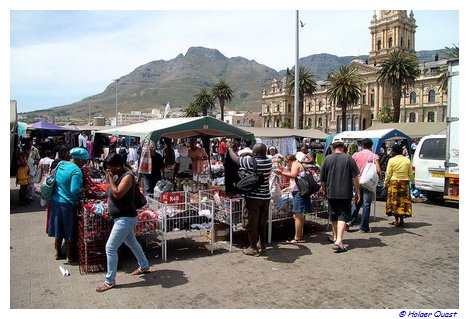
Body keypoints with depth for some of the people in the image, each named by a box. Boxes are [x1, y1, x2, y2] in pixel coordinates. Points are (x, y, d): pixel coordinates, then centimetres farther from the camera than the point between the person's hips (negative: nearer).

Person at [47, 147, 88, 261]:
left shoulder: (60, 164, 3)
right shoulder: (76, 171, -21)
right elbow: (74, 190, -26)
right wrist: (83, 190, -8)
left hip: (55, 201, 7)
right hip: (68, 204, -7)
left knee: (58, 228, 19)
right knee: (69, 231, 9)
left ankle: (58, 253, 33)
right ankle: (69, 255, 21)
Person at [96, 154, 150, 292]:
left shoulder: (128, 176, -21)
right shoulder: (117, 175, 7)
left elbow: (117, 194, -31)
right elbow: (111, 193, 18)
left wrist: (110, 177, -23)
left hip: (125, 218, -10)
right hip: (122, 217, 10)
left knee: (110, 248, -7)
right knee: (132, 242, 24)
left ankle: (109, 281, 6)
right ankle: (144, 266, 43)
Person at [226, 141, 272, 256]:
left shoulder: (251, 162, -17)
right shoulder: (268, 161, -1)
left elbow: (236, 159, -3)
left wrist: (229, 147, 12)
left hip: (253, 197, -6)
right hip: (266, 197, 7)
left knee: (251, 224, 5)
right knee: (262, 223, 19)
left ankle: (253, 249, 11)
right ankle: (262, 245, 31)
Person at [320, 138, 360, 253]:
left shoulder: (327, 159, 0)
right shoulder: (348, 158, -5)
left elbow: (322, 178, 4)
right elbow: (355, 177, -4)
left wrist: (324, 189, 20)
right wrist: (357, 192, 4)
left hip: (331, 193, 2)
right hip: (346, 193, -2)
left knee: (333, 216, 17)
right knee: (343, 216, -2)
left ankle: (335, 236, 33)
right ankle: (339, 240, -14)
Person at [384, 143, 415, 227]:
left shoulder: (391, 160, -6)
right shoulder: (407, 160, 2)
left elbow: (388, 174, -3)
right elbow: (410, 174, 8)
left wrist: (385, 183, 6)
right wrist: (413, 182, 21)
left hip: (394, 182, -2)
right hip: (404, 183, 2)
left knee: (394, 201, 6)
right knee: (403, 201, 8)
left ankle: (396, 220, 7)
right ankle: (401, 220, 8)